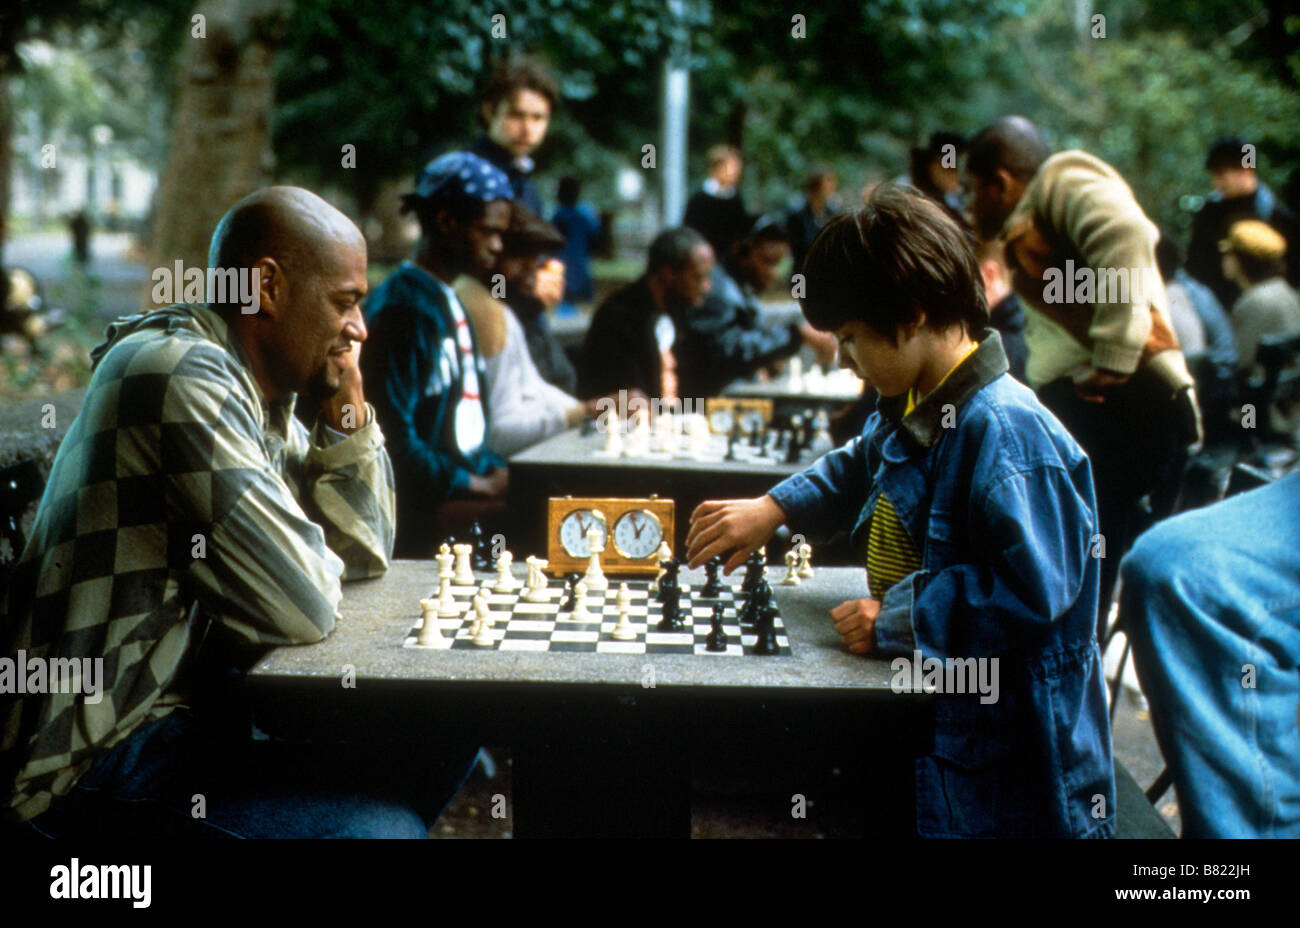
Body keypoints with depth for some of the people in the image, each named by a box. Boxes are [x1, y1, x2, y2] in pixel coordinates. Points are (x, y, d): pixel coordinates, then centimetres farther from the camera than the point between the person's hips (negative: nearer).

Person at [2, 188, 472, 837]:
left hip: (191, 704, 10)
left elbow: (365, 554, 15)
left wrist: (347, 405, 3)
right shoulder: (183, 373, -20)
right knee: (382, 824, -24)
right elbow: (306, 608, -24)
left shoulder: (263, 400, 10)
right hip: (96, 760, -10)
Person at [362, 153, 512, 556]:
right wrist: (484, 487, -13)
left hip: (464, 484, 9)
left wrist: (498, 472, 6)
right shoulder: (401, 307, -11)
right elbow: (395, 439, -17)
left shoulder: (449, 302, 19)